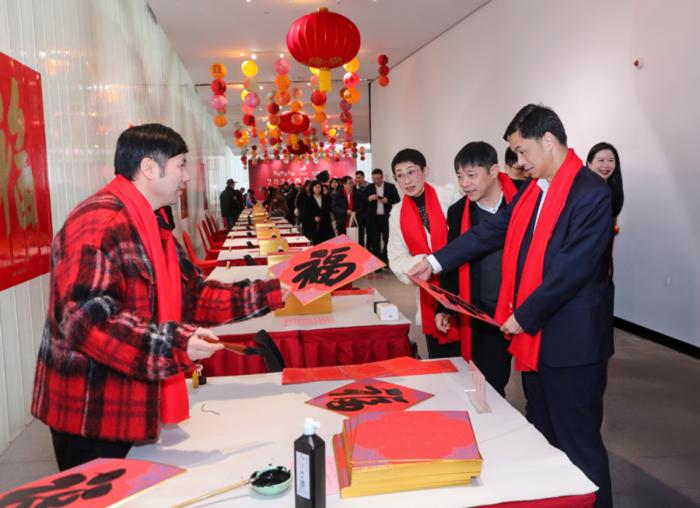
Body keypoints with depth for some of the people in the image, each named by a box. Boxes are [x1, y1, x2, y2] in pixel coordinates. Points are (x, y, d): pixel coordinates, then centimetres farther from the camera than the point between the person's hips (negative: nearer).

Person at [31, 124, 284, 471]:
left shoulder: (151, 226, 13)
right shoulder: (100, 222, -21)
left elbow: (194, 296, 10)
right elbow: (84, 317, -29)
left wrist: (272, 292, 4)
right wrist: (175, 345, -33)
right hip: (92, 414, -10)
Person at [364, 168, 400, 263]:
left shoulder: (391, 187, 3)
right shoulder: (368, 188, 5)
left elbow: (397, 200, 0)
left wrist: (387, 200, -15)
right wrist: (369, 199, -19)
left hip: (387, 217, 0)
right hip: (373, 218, 0)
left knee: (387, 239, 7)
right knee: (375, 240, 3)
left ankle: (387, 260, 18)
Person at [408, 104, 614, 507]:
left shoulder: (591, 192, -17)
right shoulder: (532, 190, 9)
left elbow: (574, 268, -22)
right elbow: (492, 232, 12)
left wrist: (524, 315, -17)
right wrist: (435, 262, 8)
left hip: (571, 340, -8)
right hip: (535, 335, 9)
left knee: (578, 443, 4)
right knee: (542, 437, 21)